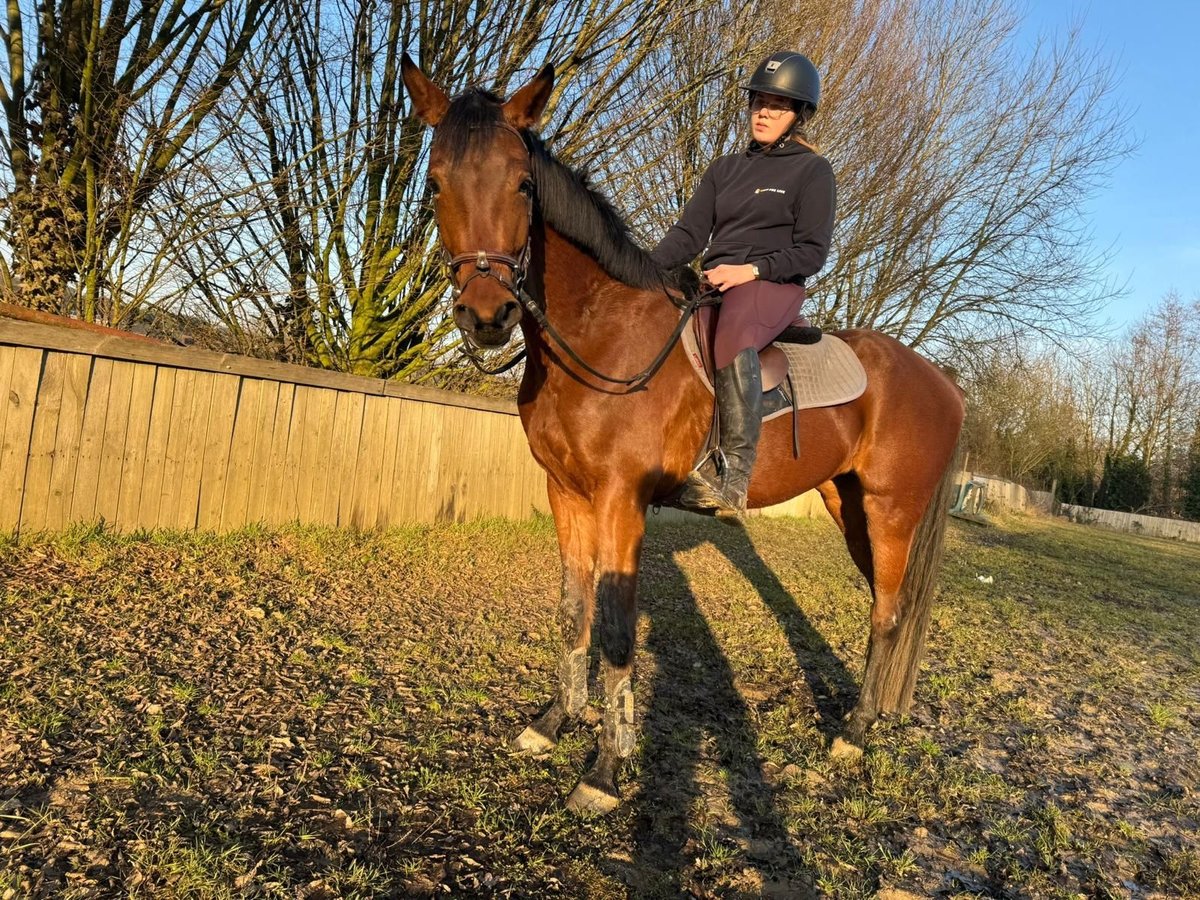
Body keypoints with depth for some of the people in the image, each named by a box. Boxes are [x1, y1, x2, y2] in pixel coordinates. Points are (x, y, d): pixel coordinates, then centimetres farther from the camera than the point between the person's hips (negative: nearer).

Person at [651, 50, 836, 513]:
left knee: (734, 335, -40)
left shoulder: (812, 171, 6)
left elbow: (811, 252, -3)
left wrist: (750, 270, -17)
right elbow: (688, 234, 11)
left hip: (774, 285, -6)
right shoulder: (726, 168, 20)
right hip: (712, 283, 6)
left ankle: (734, 475, -43)